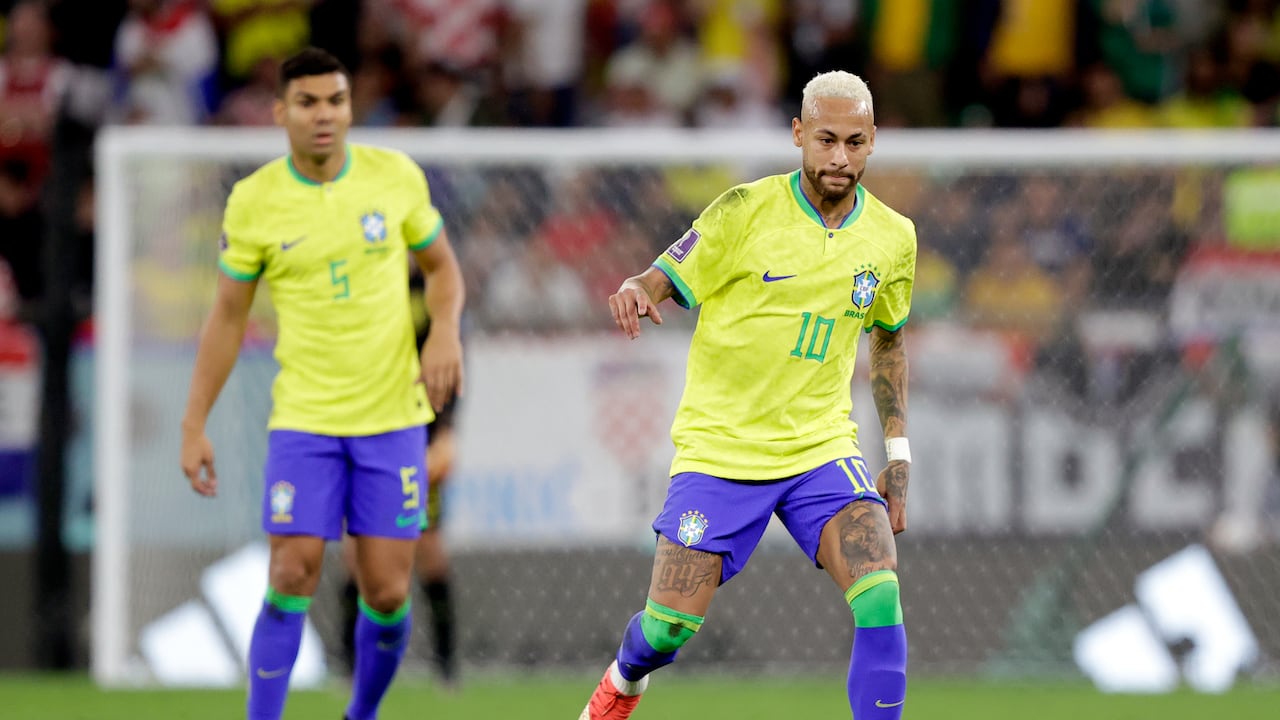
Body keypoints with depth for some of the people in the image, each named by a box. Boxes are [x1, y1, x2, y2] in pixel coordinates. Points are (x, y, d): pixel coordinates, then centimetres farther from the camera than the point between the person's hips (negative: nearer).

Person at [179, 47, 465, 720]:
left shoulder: (396, 176, -1)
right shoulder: (252, 202, -4)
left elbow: (441, 265, 13)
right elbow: (227, 317, 5)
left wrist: (444, 331, -8)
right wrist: (194, 425, 2)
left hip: (393, 417, 1)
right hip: (304, 420, -1)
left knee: (387, 593, 0)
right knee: (292, 575, -12)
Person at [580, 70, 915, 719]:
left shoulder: (892, 238, 2)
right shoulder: (746, 211, -9)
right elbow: (661, 283, -5)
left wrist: (897, 455, 14)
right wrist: (633, 294, -30)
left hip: (822, 447, 2)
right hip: (719, 446, -2)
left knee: (880, 597, -22)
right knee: (668, 628, -2)